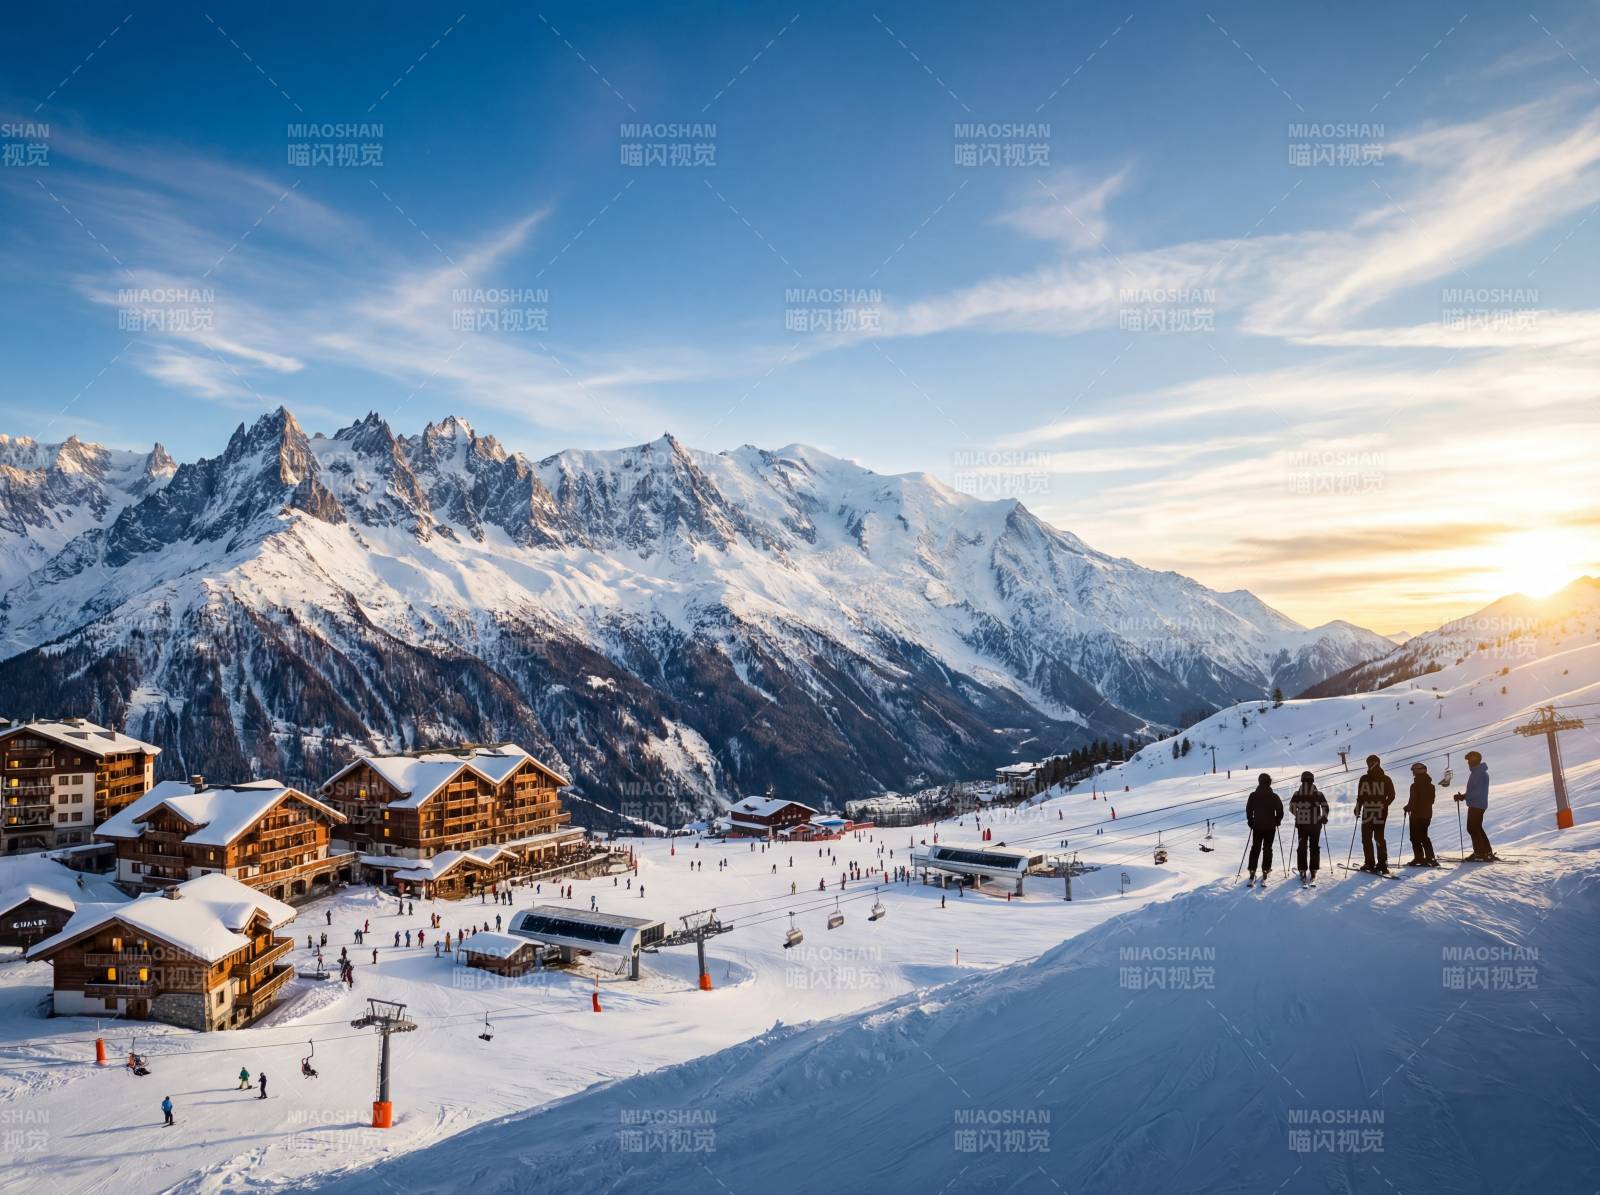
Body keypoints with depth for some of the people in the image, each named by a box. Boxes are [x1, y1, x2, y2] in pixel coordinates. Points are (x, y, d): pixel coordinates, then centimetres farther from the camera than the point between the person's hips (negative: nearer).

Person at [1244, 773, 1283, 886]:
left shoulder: (1253, 796, -6)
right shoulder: (1274, 797, -8)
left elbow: (1248, 810, -2)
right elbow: (1280, 811, -5)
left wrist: (1250, 822, 12)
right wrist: (1276, 822, 12)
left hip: (1257, 827, 1)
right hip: (1270, 827, -1)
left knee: (1255, 849, 6)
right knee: (1267, 849, 8)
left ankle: (1252, 875, -1)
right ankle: (1265, 872, 3)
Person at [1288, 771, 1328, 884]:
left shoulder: (1297, 794, -3)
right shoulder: (1318, 793, -3)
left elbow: (1292, 808, -2)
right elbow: (1325, 807, -7)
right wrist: (1324, 817, 10)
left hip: (1301, 824, 0)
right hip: (1315, 824, 0)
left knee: (1302, 847, 8)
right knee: (1314, 847, 11)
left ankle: (1302, 871, 4)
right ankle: (1313, 871, 11)